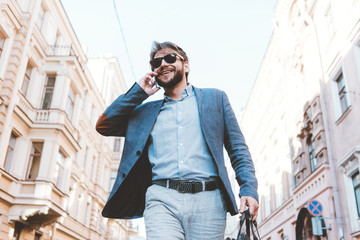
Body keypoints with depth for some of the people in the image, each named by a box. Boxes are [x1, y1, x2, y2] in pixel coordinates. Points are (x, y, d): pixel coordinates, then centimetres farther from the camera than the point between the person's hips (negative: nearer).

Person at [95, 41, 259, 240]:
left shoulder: (215, 99, 17)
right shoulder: (146, 111, 21)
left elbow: (238, 149, 13)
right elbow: (103, 126, 16)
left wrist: (249, 189, -3)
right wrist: (138, 92, 13)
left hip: (207, 201, 0)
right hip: (162, 200, 1)